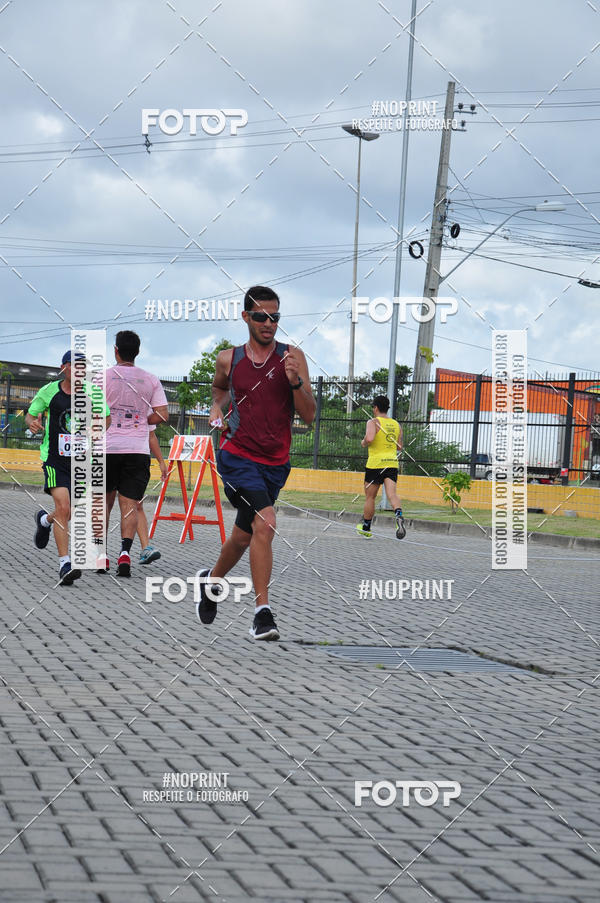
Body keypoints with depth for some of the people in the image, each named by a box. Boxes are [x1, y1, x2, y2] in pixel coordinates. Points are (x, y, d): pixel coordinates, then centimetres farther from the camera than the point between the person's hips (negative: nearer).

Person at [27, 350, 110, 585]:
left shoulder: (92, 393, -1)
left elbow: (106, 418, 12)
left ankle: (44, 520, 46)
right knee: (63, 507, -20)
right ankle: (64, 564, -17)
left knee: (69, 514, 9)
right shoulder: (49, 391, -3)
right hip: (55, 459, -3)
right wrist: (33, 423, -14)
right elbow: (30, 415, 9)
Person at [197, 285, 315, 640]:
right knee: (265, 523, -23)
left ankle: (212, 579, 45)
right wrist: (217, 410, 7)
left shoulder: (292, 357, -1)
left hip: (275, 464, 2)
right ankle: (263, 611, -19)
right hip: (237, 456, -2)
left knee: (244, 536, 16)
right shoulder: (228, 359, 2)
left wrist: (295, 381, -19)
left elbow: (309, 415, -4)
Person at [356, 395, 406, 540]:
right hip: (392, 463, 4)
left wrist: (364, 443, -3)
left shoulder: (373, 422, -7)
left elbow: (369, 438, -24)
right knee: (392, 494, -8)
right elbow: (399, 447, 17)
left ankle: (366, 528, 20)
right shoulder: (396, 424, 13)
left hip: (375, 464, -4)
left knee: (370, 497, 9)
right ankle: (399, 516, -38)